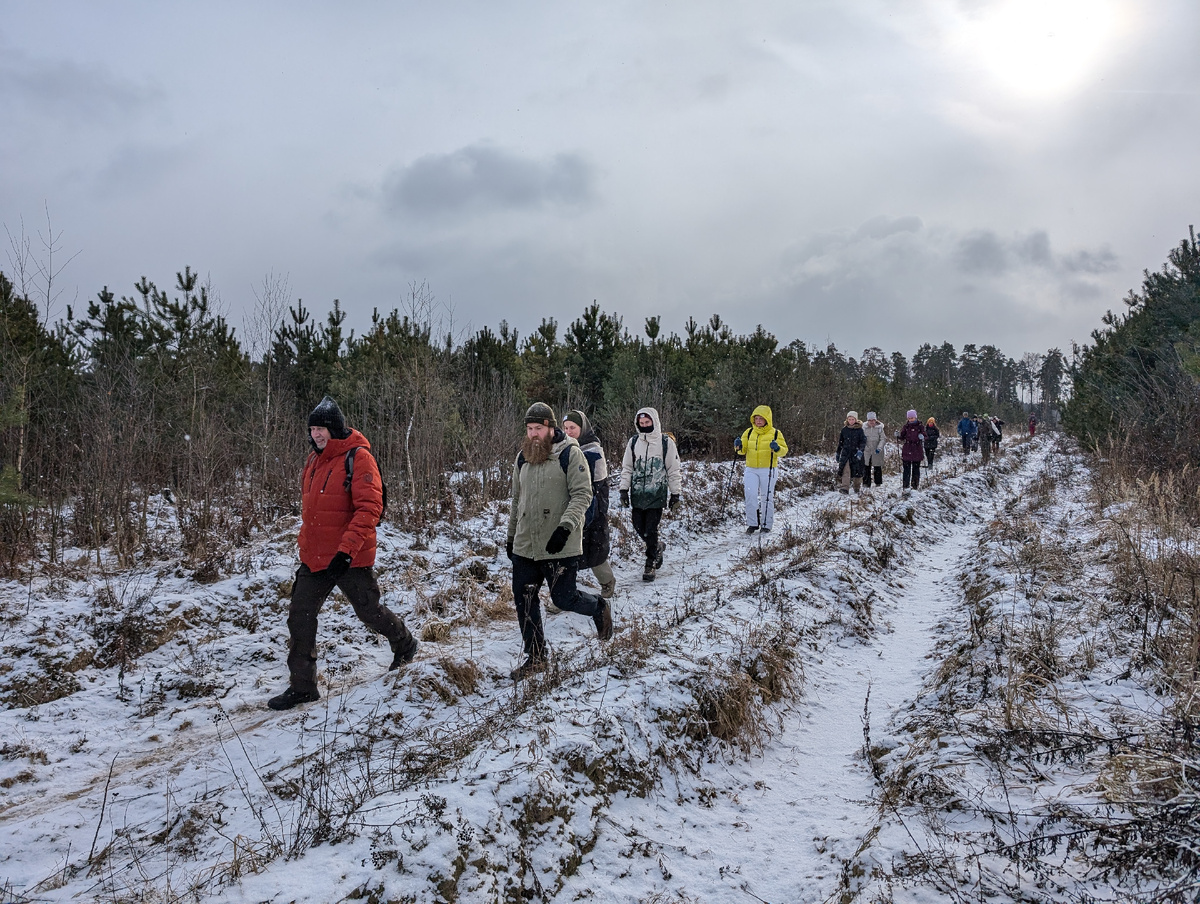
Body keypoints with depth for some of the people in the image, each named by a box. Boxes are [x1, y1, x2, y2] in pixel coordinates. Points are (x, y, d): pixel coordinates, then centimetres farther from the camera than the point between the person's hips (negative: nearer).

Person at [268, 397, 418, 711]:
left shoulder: (357, 458, -15)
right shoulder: (314, 460, 10)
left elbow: (369, 508, -22)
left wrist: (347, 549, -28)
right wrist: (306, 550, 20)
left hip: (350, 559, -7)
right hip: (313, 558, 7)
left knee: (368, 611, 9)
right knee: (299, 617, 4)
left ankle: (404, 645, 38)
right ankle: (302, 686, 16)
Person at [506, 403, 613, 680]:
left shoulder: (570, 454, -9)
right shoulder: (523, 457, 11)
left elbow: (582, 494, -15)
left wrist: (565, 526, -27)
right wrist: (511, 535, 20)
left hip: (559, 546, -6)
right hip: (525, 545, 6)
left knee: (563, 598, 0)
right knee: (524, 600, 6)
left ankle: (599, 609, 32)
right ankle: (535, 657, 21)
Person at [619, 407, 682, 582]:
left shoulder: (666, 442, -3)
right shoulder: (634, 441, 7)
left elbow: (674, 469, 1)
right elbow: (627, 467, 12)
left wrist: (675, 493, 1)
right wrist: (624, 489, 5)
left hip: (657, 494, -4)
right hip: (638, 493, 4)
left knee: (651, 529, -5)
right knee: (639, 526, 6)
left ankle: (651, 564, 9)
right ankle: (658, 547, 34)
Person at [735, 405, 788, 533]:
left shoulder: (775, 433, 1)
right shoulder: (749, 432, 9)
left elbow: (784, 451, -2)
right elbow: (742, 450, 11)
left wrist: (777, 448, -23)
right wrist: (738, 446, -11)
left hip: (768, 470, -2)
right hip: (751, 470, 2)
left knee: (767, 498, 4)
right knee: (750, 495, -11)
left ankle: (766, 525, 15)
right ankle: (752, 523, -1)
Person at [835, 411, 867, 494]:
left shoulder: (859, 430, -1)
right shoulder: (844, 429, 7)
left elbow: (863, 441, -4)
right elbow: (840, 442, 15)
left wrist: (860, 451, -20)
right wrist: (838, 453, 16)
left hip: (856, 453, -1)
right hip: (846, 453, 1)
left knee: (857, 471, 5)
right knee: (845, 471, -14)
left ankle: (857, 488, 24)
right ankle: (845, 488, -21)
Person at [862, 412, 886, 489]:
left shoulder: (879, 427, -5)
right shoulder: (864, 427, 1)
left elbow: (883, 439, -5)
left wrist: (879, 447, -17)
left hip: (877, 451, -2)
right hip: (866, 451, 2)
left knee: (877, 468, 6)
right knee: (866, 468, 1)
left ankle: (878, 484, 17)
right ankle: (866, 484, 8)